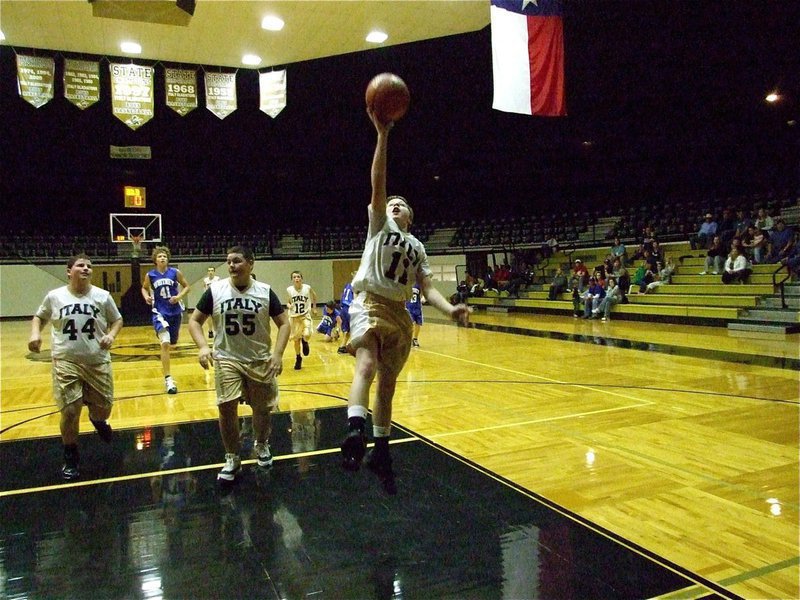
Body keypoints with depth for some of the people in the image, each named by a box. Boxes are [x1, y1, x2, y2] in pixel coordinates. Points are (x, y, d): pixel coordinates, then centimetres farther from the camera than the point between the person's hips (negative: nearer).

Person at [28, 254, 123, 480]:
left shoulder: (102, 296, 0)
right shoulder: (54, 296, 0)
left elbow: (117, 320, 10)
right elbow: (39, 317, 16)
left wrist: (111, 334, -10)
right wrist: (35, 333, -3)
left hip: (98, 361, 1)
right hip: (66, 362, -1)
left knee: (104, 406, 8)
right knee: (70, 411, -6)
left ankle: (97, 420, 49)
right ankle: (71, 457, 16)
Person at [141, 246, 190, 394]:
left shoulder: (175, 272, -3)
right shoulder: (150, 275, -2)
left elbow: (186, 286, 6)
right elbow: (144, 288, 16)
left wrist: (179, 296, -12)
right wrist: (146, 297, -5)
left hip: (175, 312, 2)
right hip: (159, 312, -2)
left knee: (172, 344, 16)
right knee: (165, 343, -19)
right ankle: (168, 379, -14)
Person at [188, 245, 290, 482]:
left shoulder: (265, 291, -6)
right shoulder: (215, 290, -5)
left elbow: (284, 323, -3)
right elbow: (195, 321, 1)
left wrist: (278, 353, -16)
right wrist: (203, 346, -17)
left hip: (260, 360, 1)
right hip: (227, 359, 0)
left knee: (263, 409, 10)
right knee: (227, 408, -10)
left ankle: (261, 446, 38)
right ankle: (232, 458, 10)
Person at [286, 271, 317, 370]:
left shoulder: (307, 288, -12)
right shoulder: (289, 290, -10)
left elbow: (314, 296, 9)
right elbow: (288, 302, 5)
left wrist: (314, 308, 12)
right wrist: (289, 305, -18)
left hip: (305, 315, -1)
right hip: (294, 317, 1)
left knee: (307, 335, -23)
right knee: (296, 339, 8)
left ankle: (305, 342, 16)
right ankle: (298, 358, 30)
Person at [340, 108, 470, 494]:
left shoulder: (417, 247, 18)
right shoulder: (379, 223, 7)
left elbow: (427, 288, 9)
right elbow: (378, 183, -8)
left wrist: (450, 309, -10)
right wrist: (383, 134, -16)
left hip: (399, 313, 5)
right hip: (370, 304, -5)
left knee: (388, 383, 10)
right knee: (367, 366, -29)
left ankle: (380, 450, 20)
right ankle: (355, 432, -42)